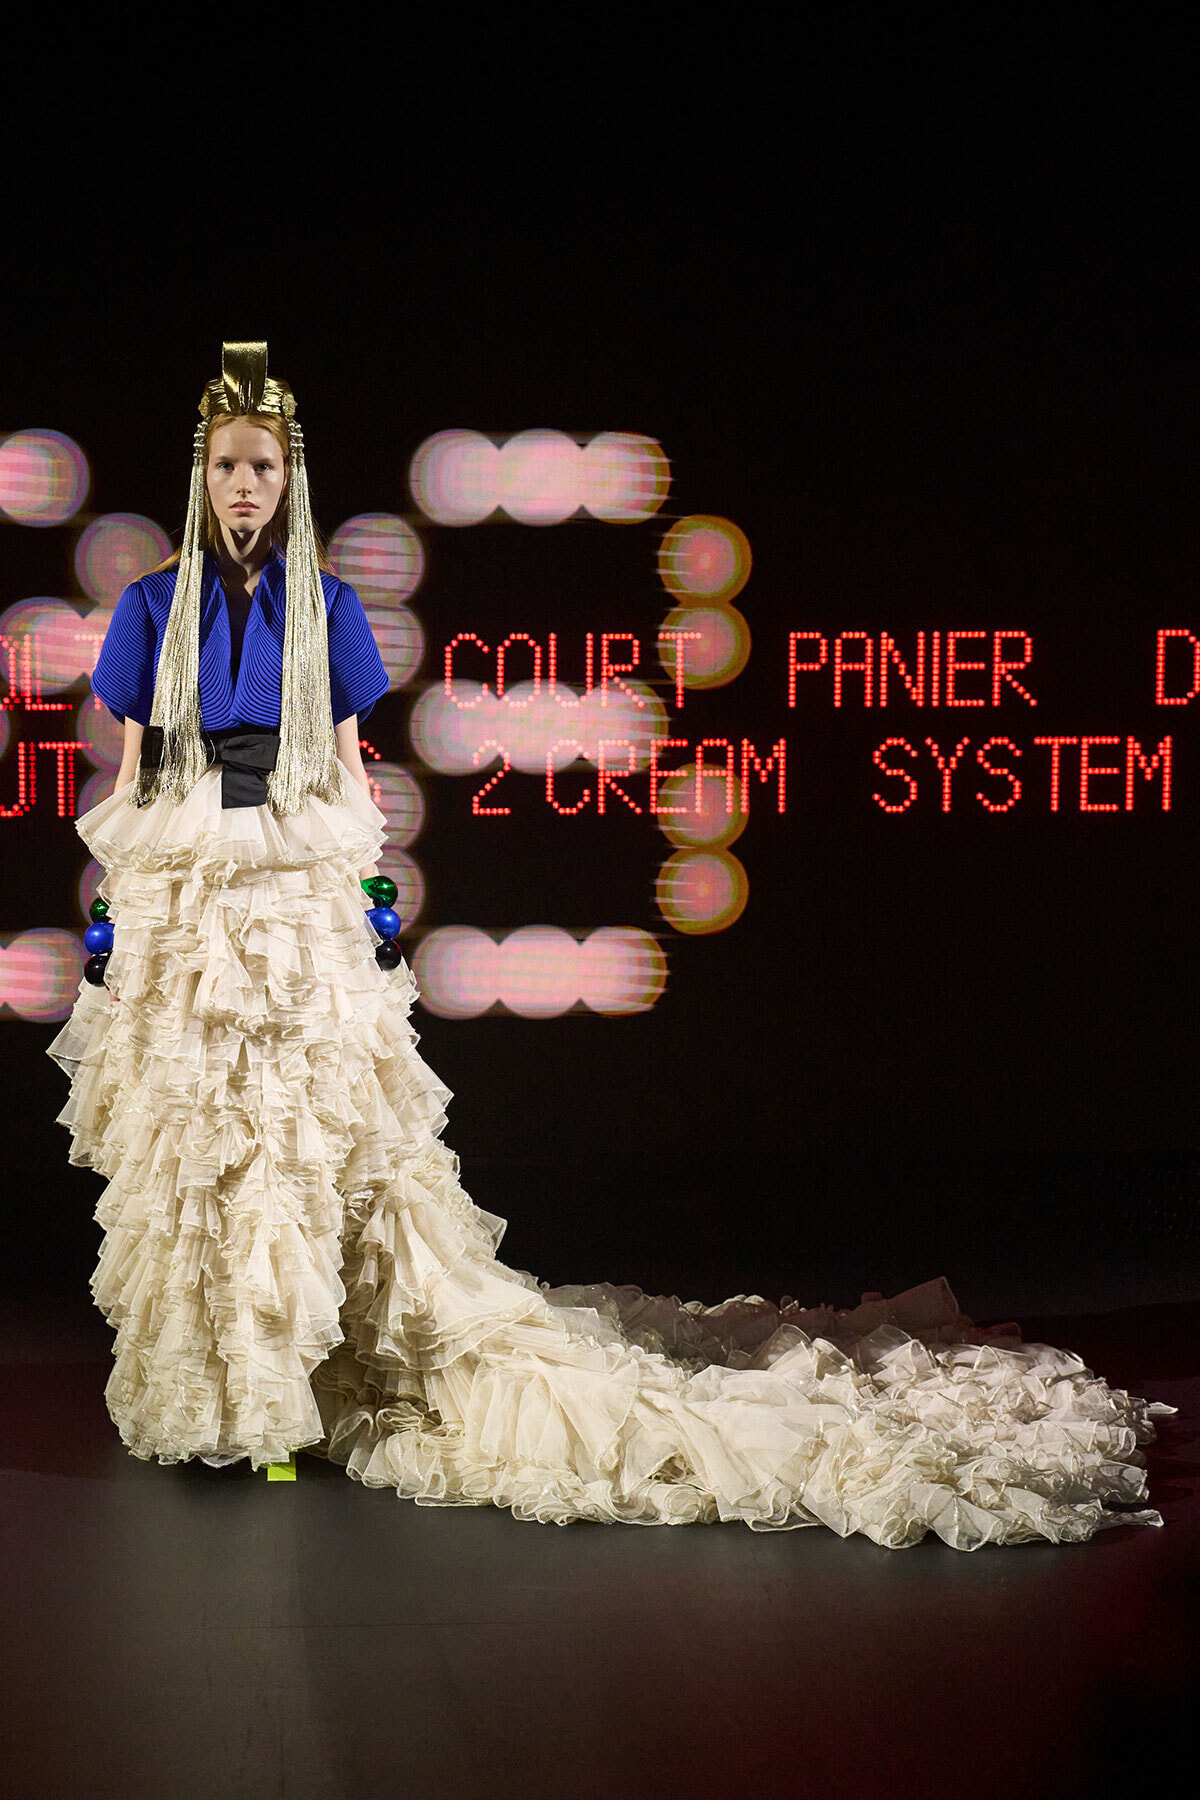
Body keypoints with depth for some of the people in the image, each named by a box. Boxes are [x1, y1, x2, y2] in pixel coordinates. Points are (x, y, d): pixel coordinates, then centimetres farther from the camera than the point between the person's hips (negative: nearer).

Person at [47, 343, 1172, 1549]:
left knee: (324, 1132, -2)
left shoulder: (324, 606, 4)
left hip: (302, 905, -1)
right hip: (177, 907, 1)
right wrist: (104, 929, 3)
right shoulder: (156, 606, 5)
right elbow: (130, 776, 6)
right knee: (186, 1146, 6)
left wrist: (376, 910, 3)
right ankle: (201, 1384, 20)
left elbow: (348, 772, 6)